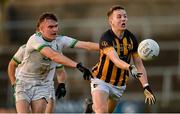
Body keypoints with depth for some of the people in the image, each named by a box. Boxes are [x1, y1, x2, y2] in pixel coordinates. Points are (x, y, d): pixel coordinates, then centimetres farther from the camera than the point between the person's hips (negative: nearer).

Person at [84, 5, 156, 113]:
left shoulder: (131, 38, -6)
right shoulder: (106, 38, -22)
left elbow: (139, 65, -3)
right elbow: (115, 60, -37)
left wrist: (146, 87, -13)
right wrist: (130, 67, -57)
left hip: (120, 85, 6)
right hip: (101, 81, -6)